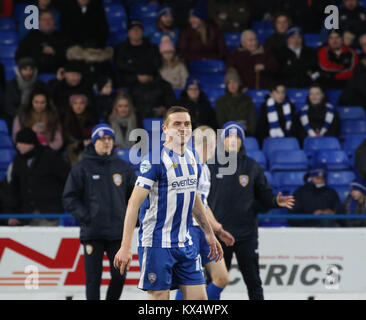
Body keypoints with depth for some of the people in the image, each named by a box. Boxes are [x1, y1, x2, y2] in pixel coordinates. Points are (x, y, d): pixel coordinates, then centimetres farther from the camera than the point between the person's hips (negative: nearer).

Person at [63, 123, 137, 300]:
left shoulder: (123, 167, 10)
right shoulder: (83, 168, 0)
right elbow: (69, 198, 0)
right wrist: (85, 216, -9)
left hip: (118, 232, 3)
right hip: (92, 232, -3)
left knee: (119, 275, 0)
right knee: (93, 277, -3)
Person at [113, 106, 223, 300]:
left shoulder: (190, 157, 11)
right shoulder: (155, 160, -13)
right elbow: (134, 203, -17)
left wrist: (209, 233, 30)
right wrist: (125, 247, -24)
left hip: (184, 244, 7)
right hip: (157, 244, -7)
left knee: (199, 298, 4)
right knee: (159, 299, -4)